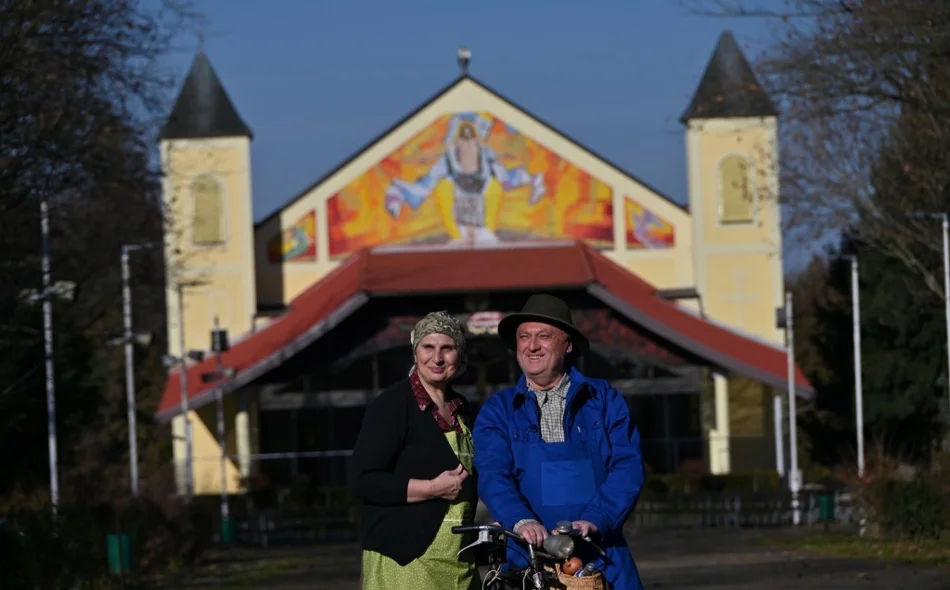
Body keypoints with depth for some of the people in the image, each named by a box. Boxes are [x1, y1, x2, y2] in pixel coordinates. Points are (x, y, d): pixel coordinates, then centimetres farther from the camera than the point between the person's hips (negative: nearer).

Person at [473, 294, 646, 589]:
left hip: (602, 559, 0)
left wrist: (594, 520, -18)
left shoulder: (605, 399, 10)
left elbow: (628, 466, -2)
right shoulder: (497, 410, 10)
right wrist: (520, 521, -26)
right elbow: (492, 475, -5)